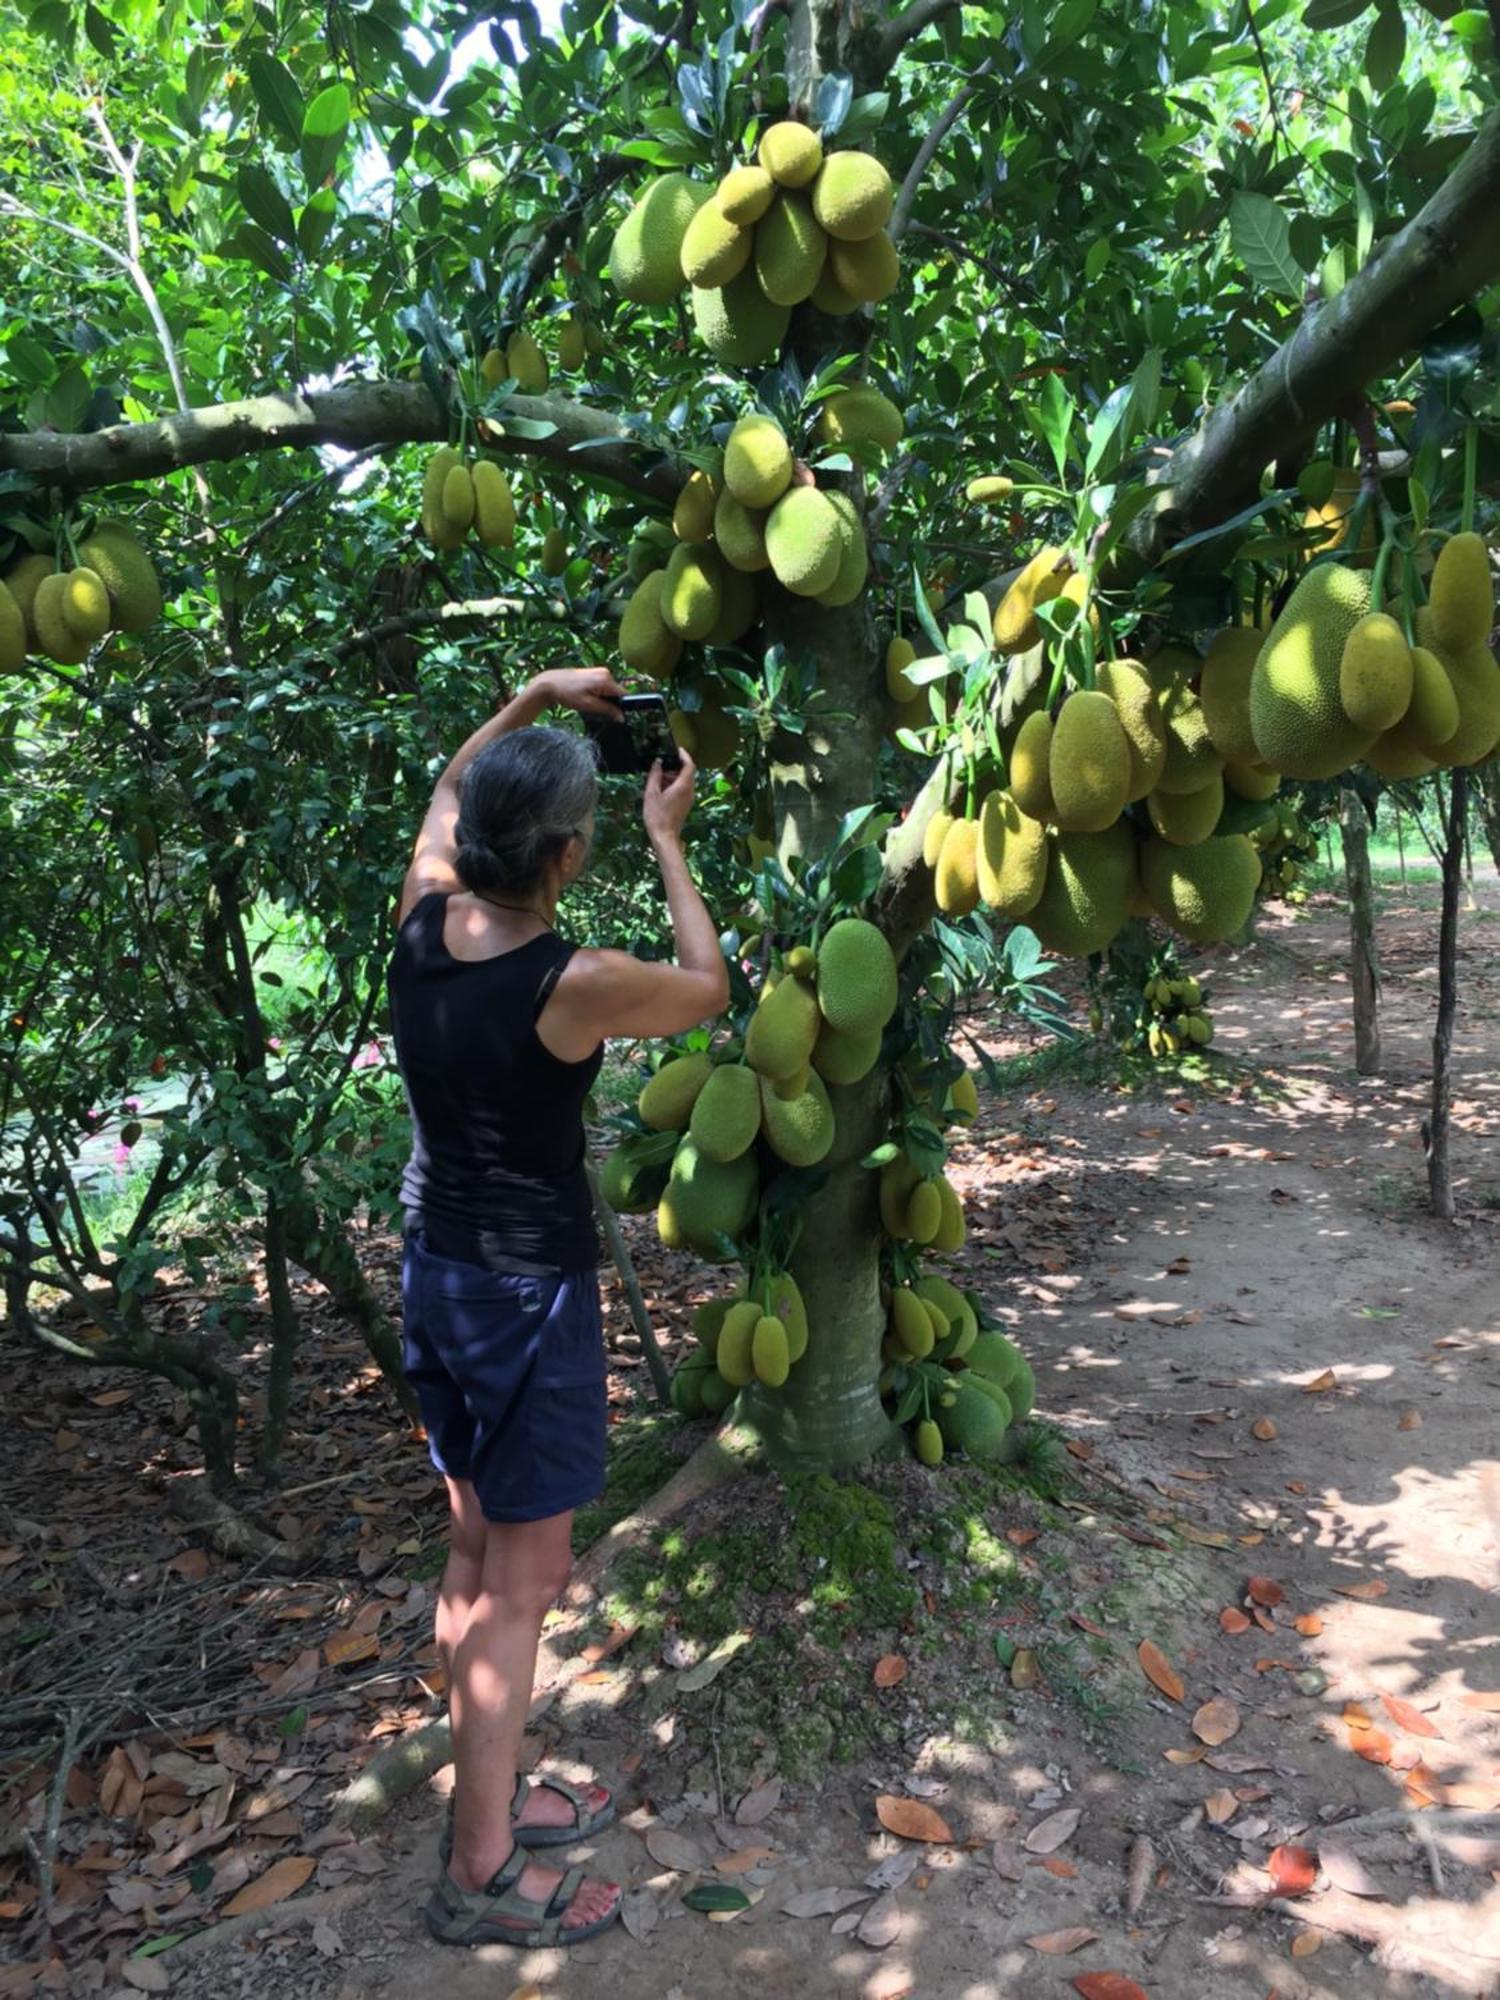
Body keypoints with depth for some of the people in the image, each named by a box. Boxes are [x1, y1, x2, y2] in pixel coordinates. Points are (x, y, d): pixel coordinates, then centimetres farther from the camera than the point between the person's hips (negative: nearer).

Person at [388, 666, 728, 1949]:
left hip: (436, 1274, 8)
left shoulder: (420, 928, -6)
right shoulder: (571, 985, -25)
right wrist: (668, 843, 2)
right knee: (524, 1582, 7)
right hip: (530, 1297, -7)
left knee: (476, 1550, 21)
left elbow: (448, 789, 16)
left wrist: (532, 699, 14)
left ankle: (489, 1796, 37)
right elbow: (709, 990, -5)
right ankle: (481, 1875, 22)